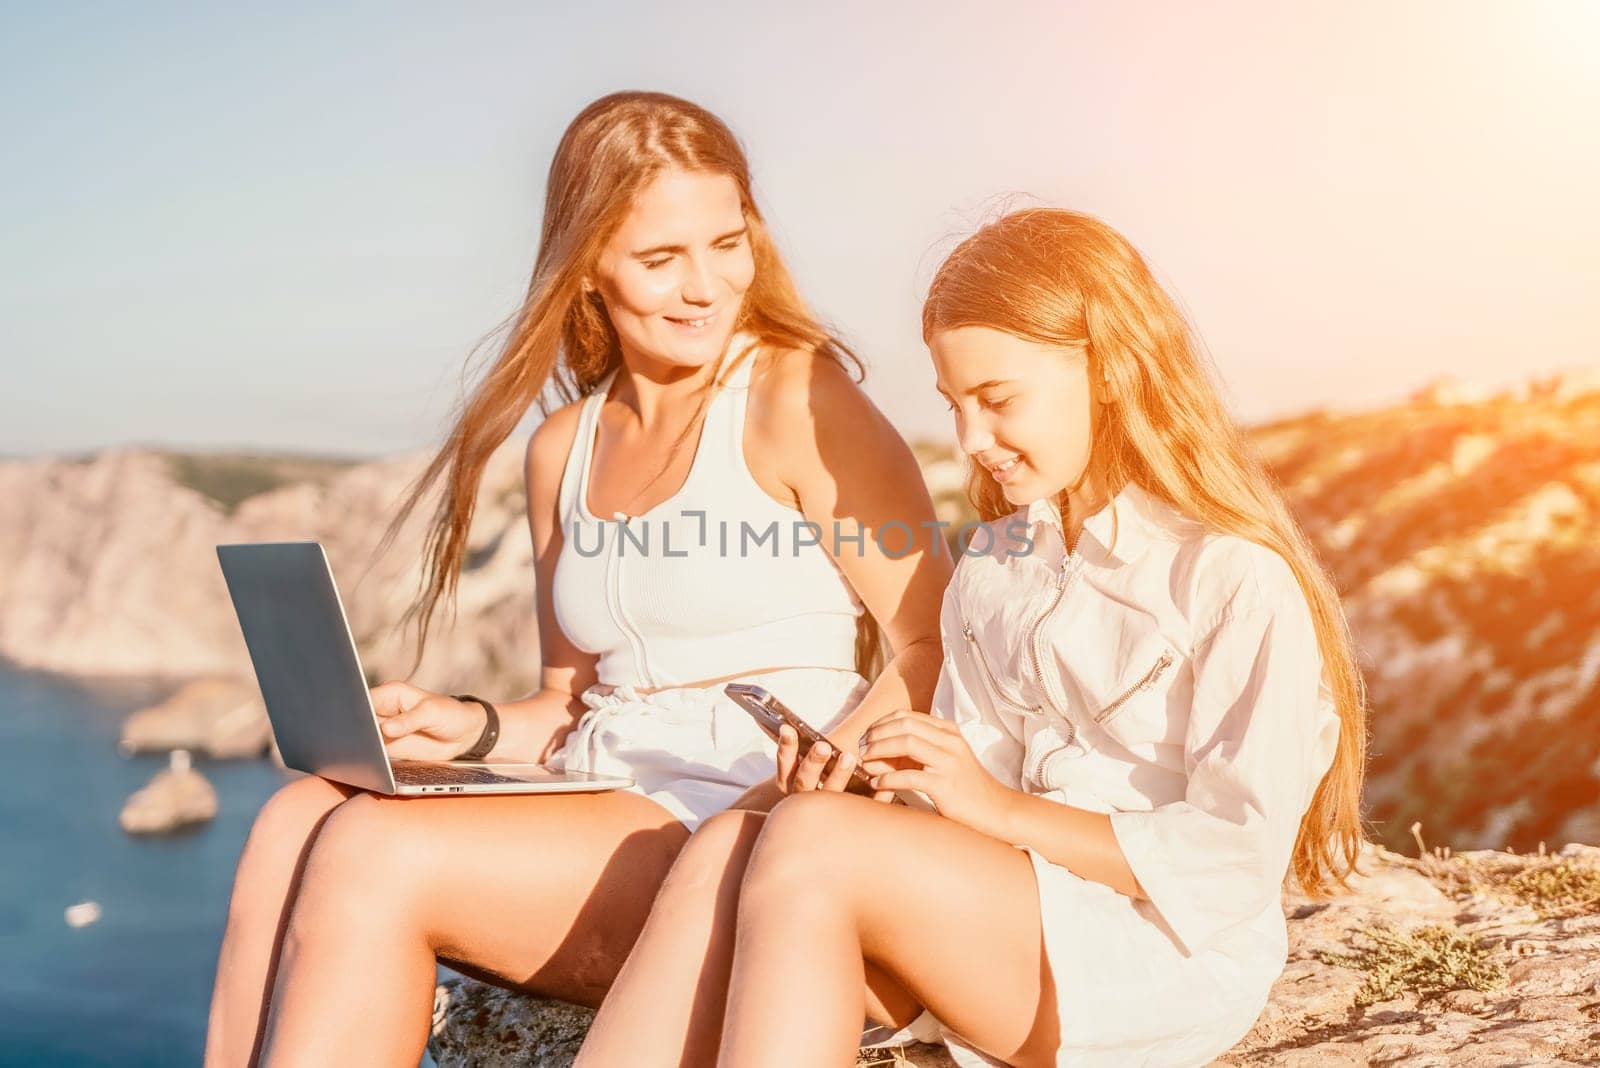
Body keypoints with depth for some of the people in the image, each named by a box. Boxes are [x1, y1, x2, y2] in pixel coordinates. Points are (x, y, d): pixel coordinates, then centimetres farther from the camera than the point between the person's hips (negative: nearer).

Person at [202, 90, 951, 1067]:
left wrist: (799, 798, -20)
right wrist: (476, 729, 2)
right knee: (299, 818, -17)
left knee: (376, 850, -22)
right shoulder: (565, 447, 16)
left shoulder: (795, 398, -4)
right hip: (601, 823, 6)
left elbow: (939, 649, -8)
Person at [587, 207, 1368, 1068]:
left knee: (811, 842, -28)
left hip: (1166, 966, -6)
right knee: (728, 848, -22)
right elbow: (970, 809, 13)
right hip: (1008, 923, 6)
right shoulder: (989, 569, 14)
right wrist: (864, 789, -9)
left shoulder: (1237, 581, -9)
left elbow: (1235, 861, -13)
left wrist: (1000, 807, -14)